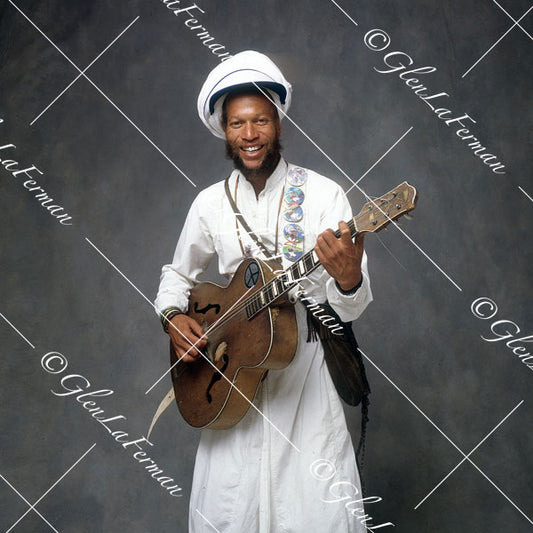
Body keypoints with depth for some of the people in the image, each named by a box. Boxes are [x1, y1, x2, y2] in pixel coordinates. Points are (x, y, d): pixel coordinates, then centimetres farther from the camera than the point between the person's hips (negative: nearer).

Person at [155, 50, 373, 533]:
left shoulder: (322, 195, -8)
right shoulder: (211, 203, 2)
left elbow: (350, 310, -12)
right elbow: (178, 273, 18)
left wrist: (348, 278, -34)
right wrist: (173, 316, -1)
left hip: (305, 370, -2)